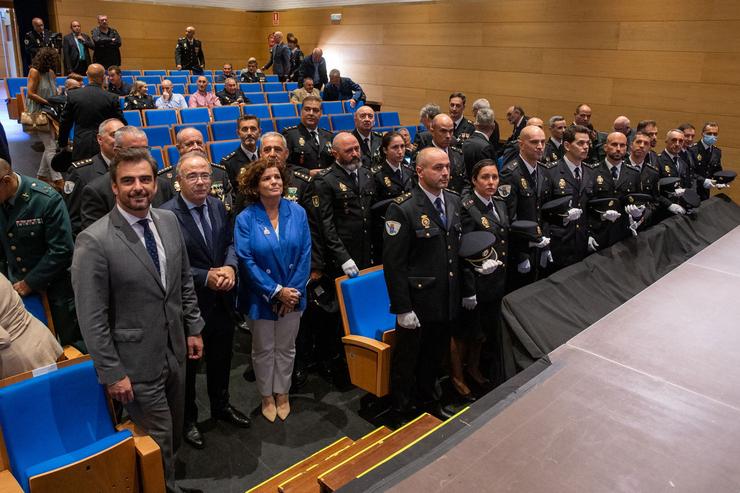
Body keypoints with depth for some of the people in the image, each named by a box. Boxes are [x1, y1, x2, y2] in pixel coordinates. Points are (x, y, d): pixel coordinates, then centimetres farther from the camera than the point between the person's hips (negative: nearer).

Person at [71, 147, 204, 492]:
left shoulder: (169, 221, -1)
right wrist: (112, 373, -13)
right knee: (158, 441, 9)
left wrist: (193, 328, 10)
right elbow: (92, 318, -16)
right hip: (136, 362, -6)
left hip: (175, 352, 6)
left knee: (174, 434, 22)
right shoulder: (93, 241, -20)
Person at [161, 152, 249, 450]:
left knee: (221, 359, 24)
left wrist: (230, 267, -12)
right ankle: (187, 419, 38)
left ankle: (221, 405, 48)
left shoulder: (217, 206, 1)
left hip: (221, 301, 6)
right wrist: (206, 277, -23)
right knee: (187, 365, 15)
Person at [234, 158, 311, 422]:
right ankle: (267, 396, 36)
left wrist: (294, 291, -13)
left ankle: (282, 393, 38)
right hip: (262, 298, -2)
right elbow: (246, 261, -16)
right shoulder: (245, 219, -13)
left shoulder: (297, 212, -7)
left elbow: (305, 255, -7)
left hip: (292, 295, 2)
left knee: (286, 348, 18)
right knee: (264, 350, 16)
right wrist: (276, 292, -18)